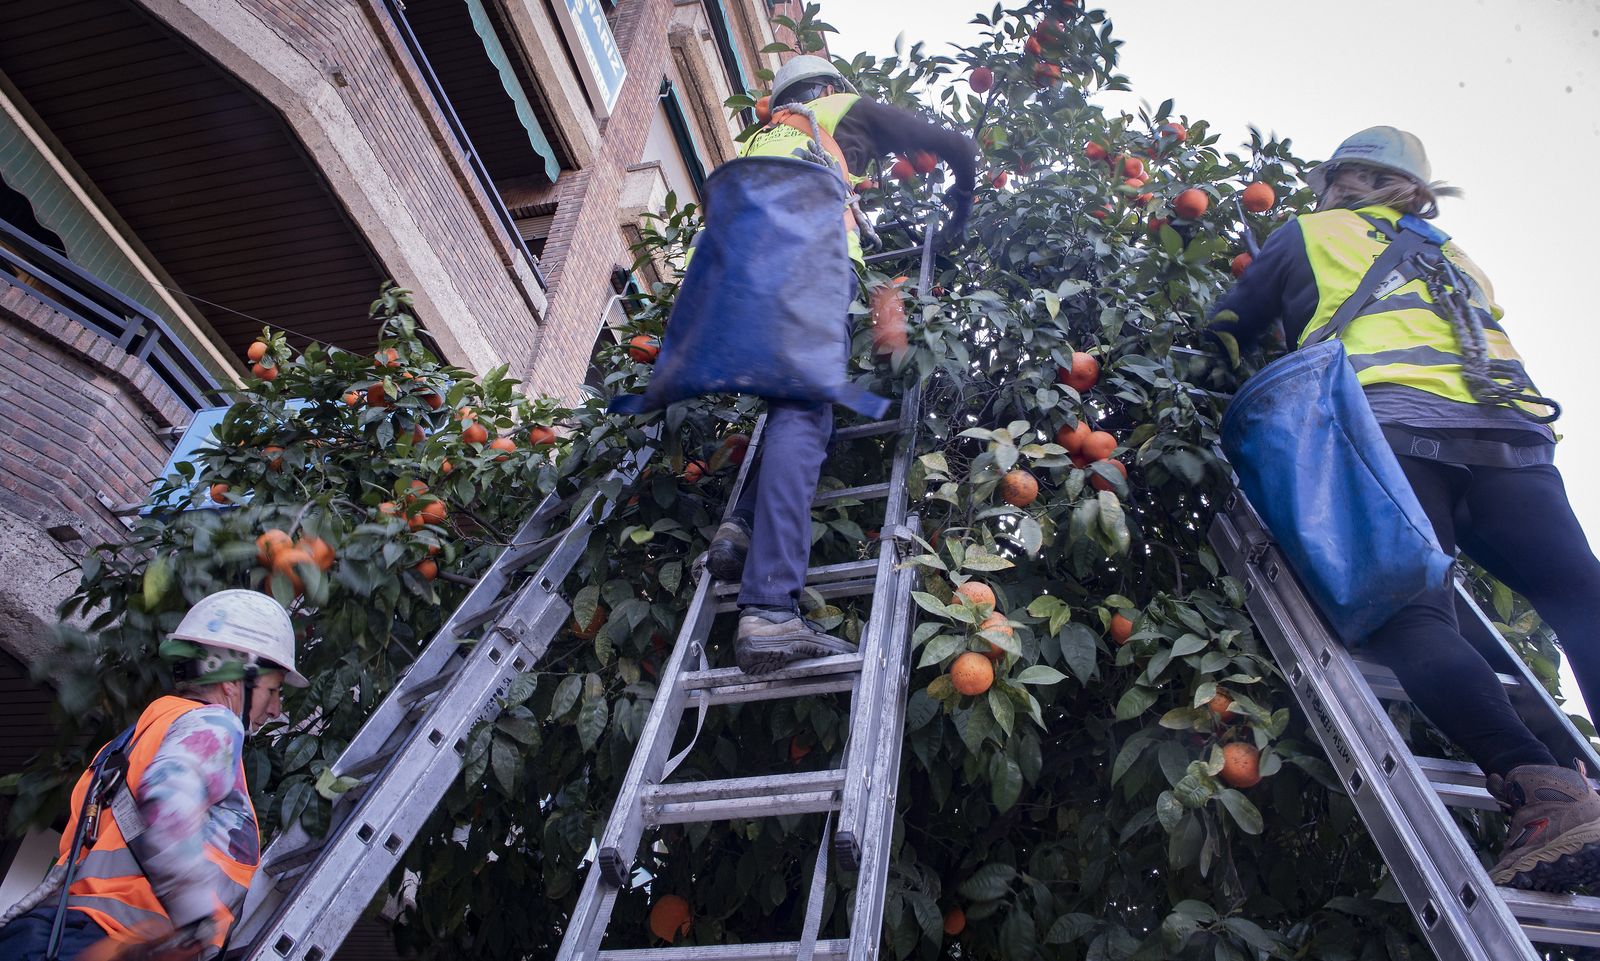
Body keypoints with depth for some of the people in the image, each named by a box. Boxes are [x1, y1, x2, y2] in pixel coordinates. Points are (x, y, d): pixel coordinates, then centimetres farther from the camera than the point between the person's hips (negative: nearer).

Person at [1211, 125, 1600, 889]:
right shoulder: (1456, 259, 38)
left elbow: (1223, 333, 26)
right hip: (1509, 433, 5)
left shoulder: (1307, 235, 25)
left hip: (1393, 429, -5)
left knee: (1410, 615, -17)